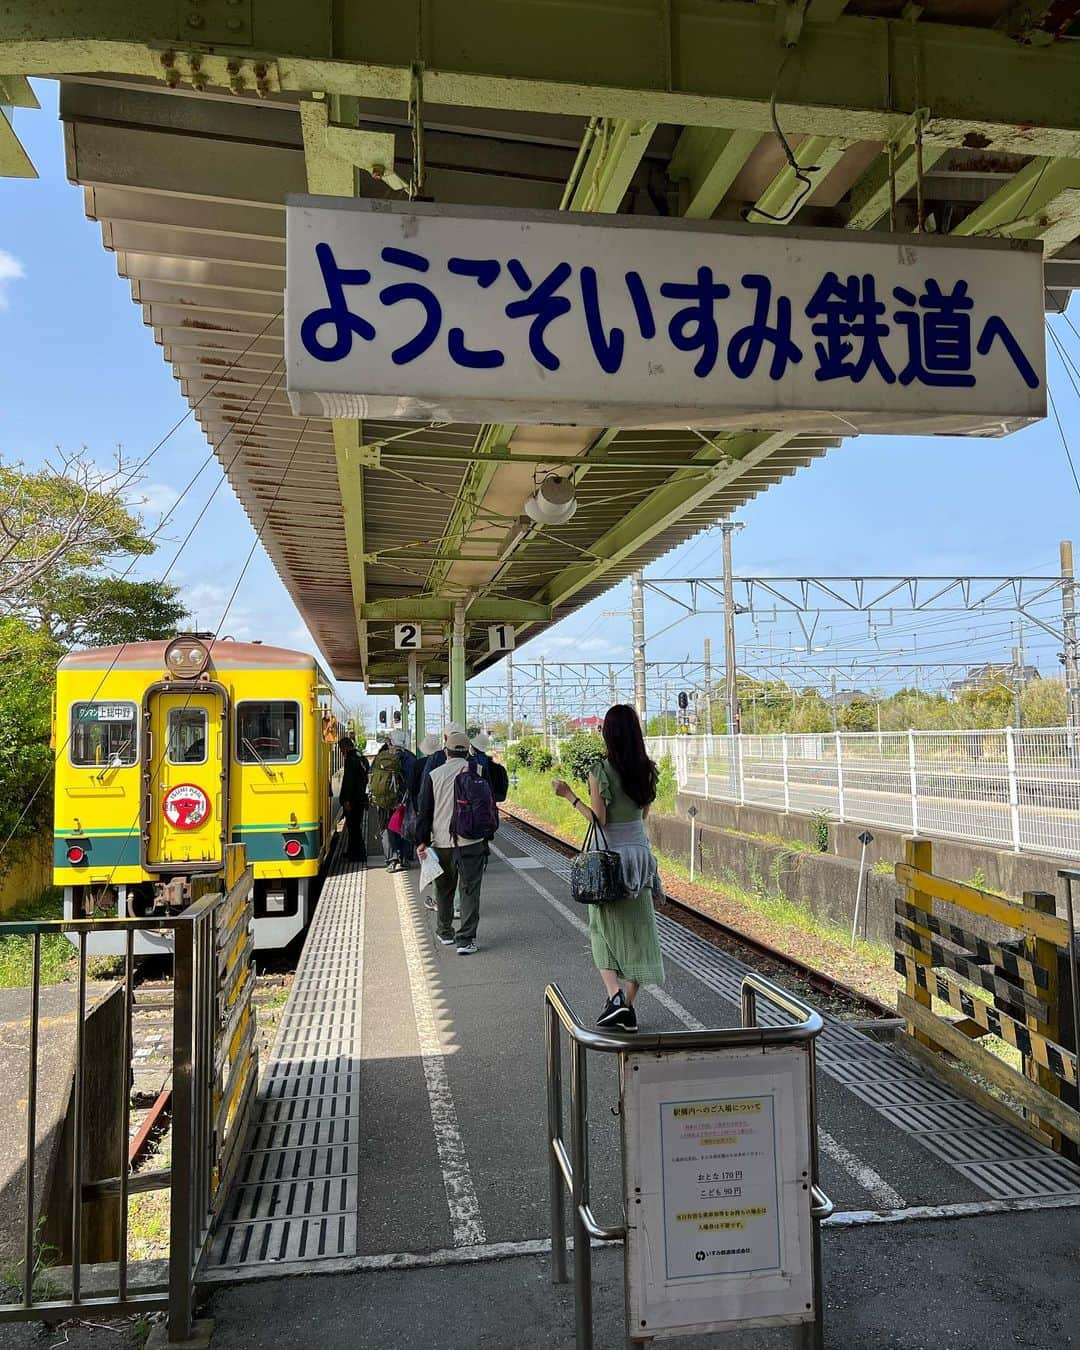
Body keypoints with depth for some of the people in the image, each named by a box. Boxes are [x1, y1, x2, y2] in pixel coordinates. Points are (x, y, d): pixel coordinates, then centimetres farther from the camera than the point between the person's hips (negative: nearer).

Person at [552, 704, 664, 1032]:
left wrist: (569, 795, -8)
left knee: (604, 930, 10)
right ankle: (628, 1009, 12)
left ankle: (615, 996, -7)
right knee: (637, 929, 9)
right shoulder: (646, 770, 2)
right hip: (640, 849, 4)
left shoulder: (601, 772, -14)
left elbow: (598, 819, -14)